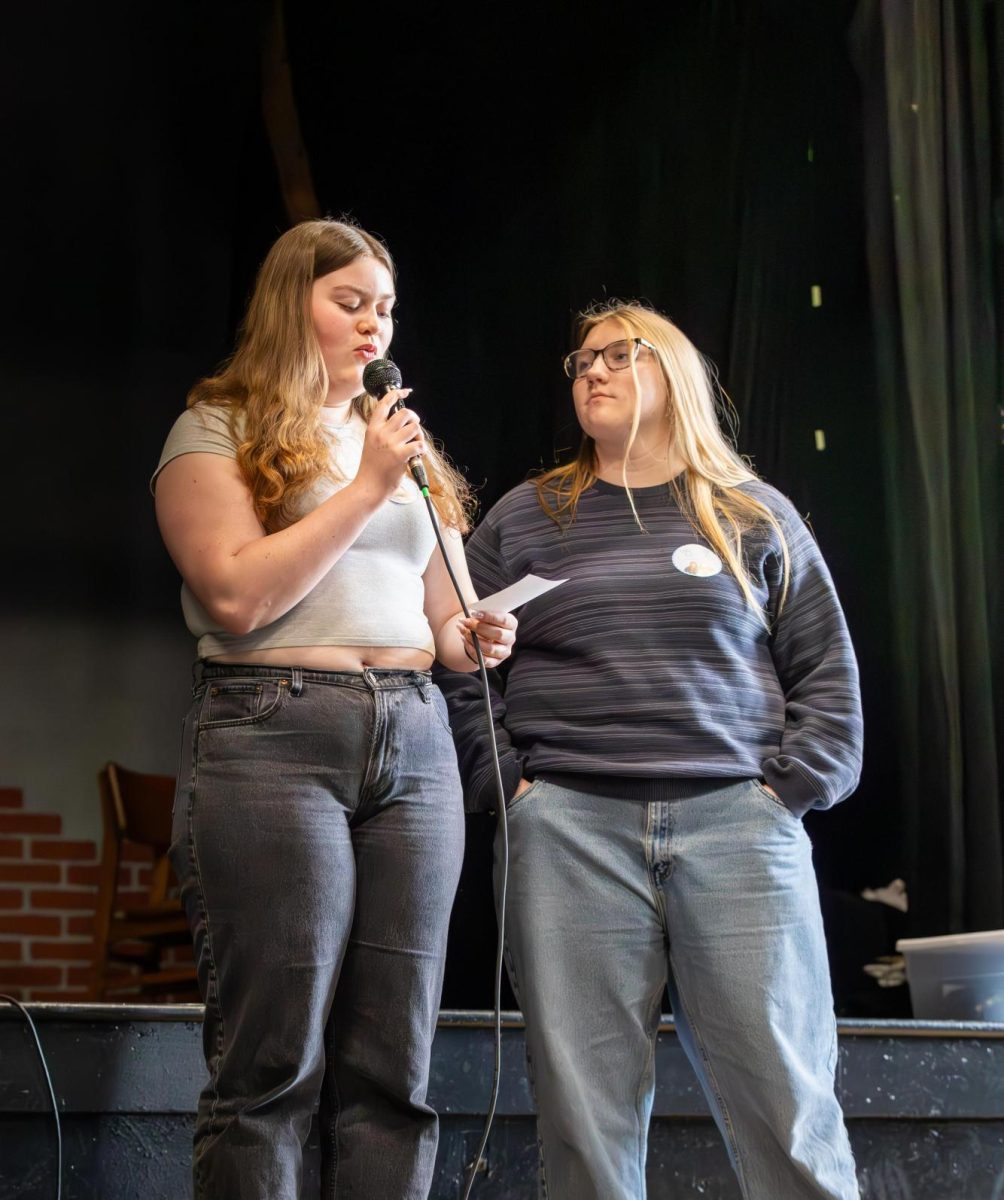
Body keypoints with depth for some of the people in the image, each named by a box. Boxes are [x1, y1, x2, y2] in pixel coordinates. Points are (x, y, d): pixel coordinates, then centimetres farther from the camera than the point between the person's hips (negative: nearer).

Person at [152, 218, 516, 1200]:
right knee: (274, 1062, -7)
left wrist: (475, 638, 6)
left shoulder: (403, 442, 24)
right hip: (272, 735, -5)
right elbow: (238, 594, -9)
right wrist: (367, 487, -6)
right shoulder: (218, 430, 6)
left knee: (394, 1066, 1)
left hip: (414, 741, 6)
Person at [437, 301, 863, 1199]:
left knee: (786, 1099, -5)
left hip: (737, 822, 0)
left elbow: (827, 668, 12)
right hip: (568, 829, 1)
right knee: (586, 1106, -3)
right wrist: (505, 781, 0)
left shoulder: (754, 514, 15)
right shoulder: (524, 518, 15)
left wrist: (794, 786, -1)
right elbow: (457, 663, 13)